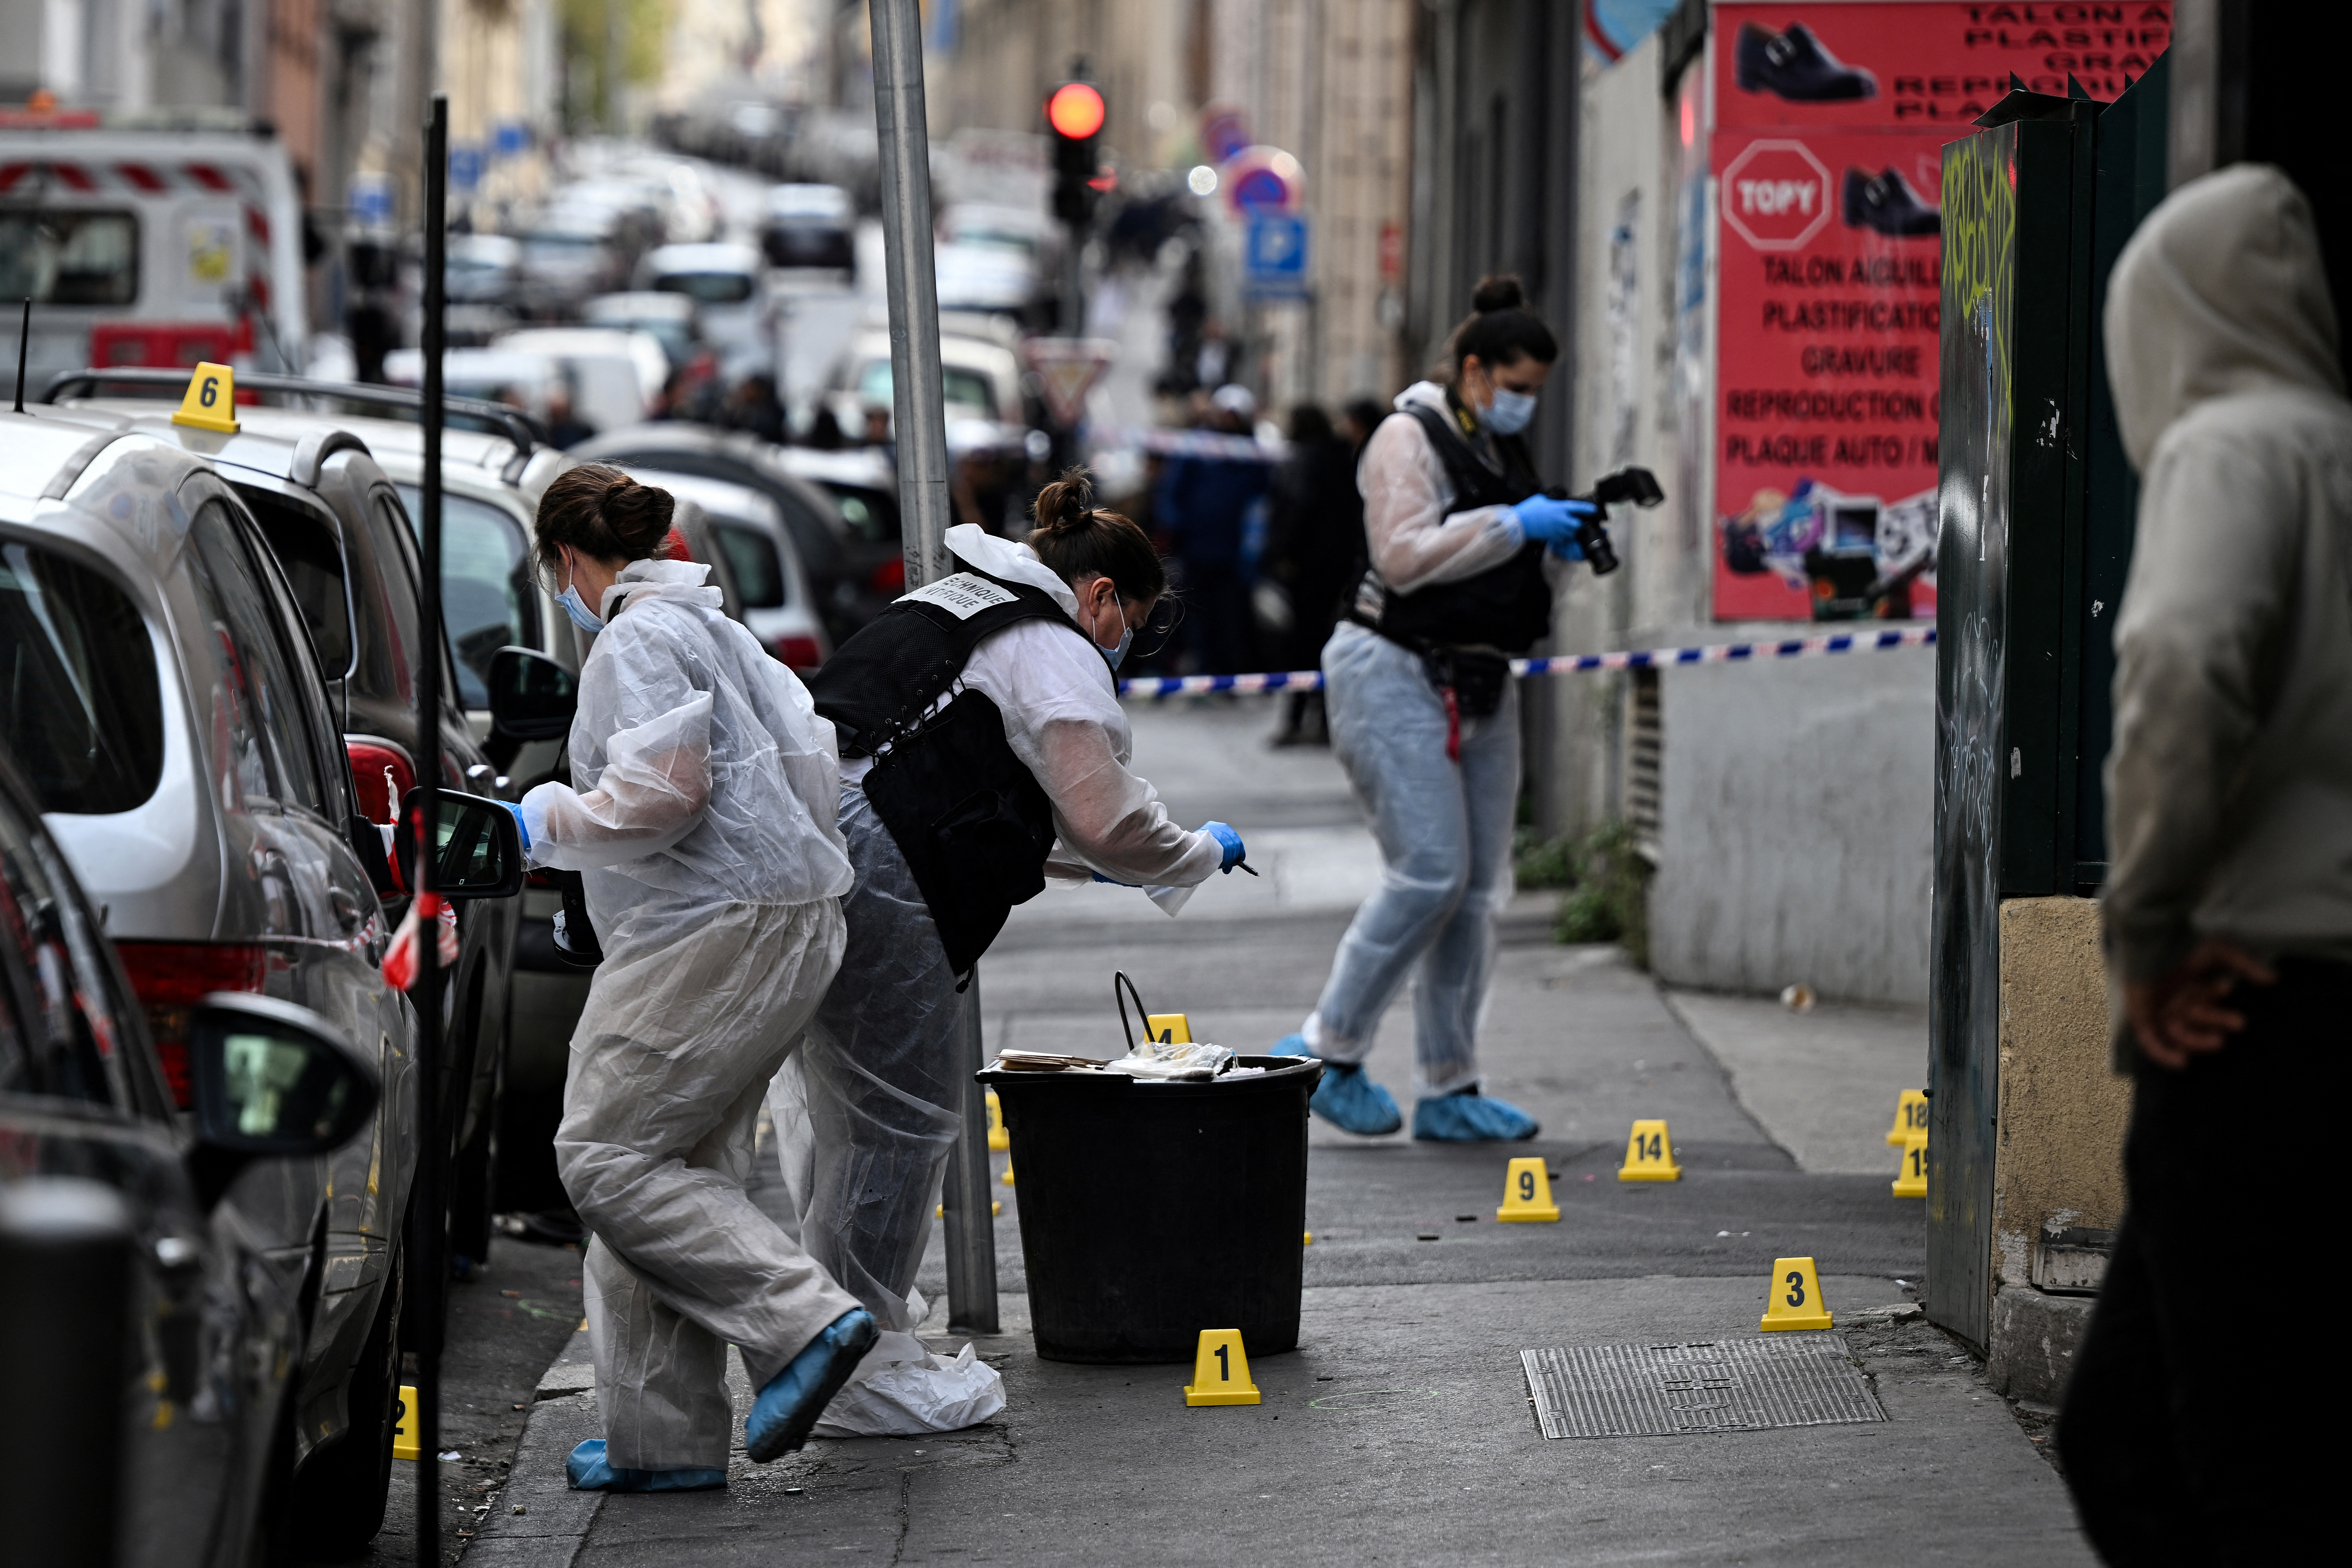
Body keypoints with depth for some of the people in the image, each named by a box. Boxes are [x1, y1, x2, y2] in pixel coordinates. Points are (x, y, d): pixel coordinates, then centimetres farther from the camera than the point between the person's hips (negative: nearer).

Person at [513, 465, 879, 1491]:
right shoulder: (715, 629, 22)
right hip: (780, 924, 10)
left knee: (606, 1157, -9)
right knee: (677, 1168, 9)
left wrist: (548, 821, -6)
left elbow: (658, 792, -20)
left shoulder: (640, 640, -10)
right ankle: (663, 1439, 7)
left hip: (713, 934, -10)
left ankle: (804, 1321, -17)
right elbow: (808, 753, 23)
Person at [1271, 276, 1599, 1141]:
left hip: (1479, 681, 9)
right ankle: (1326, 1050, -5)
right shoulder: (1409, 439, -9)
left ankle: (1450, 1091, 8)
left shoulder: (1504, 451, 17)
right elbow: (1405, 555, -21)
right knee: (1430, 868, -17)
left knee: (1478, 885, 4)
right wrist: (1514, 526, -22)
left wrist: (1561, 547, 3)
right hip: (1397, 673, -9)